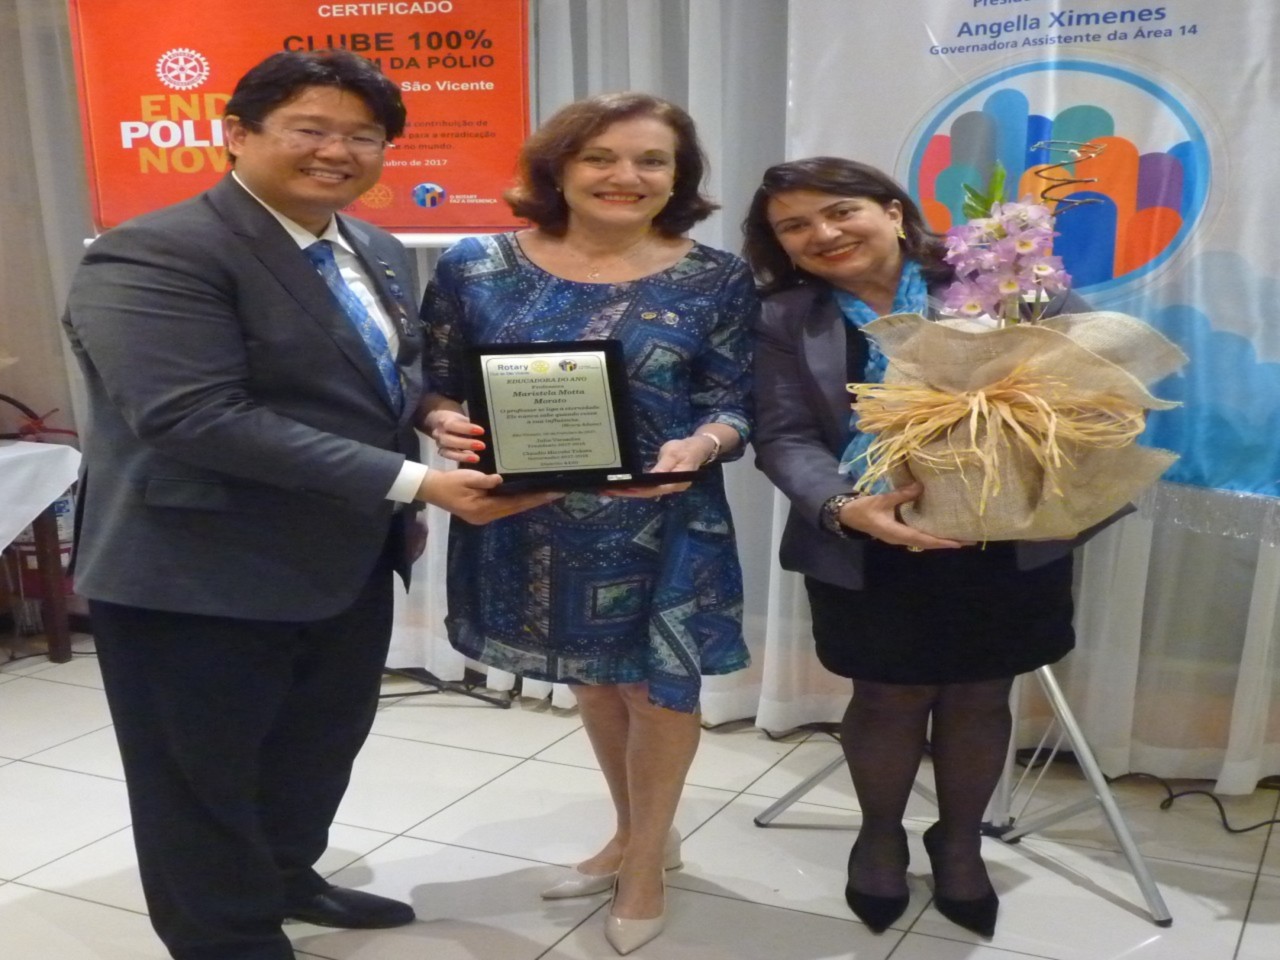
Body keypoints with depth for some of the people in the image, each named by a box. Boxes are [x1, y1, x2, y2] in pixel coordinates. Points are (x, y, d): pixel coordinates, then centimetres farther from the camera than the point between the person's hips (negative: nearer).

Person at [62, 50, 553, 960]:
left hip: (351, 559, 8)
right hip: (203, 573, -8)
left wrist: (433, 416, -1)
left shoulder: (380, 256, 8)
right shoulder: (153, 256, -19)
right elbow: (195, 416, -29)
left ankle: (286, 878, 48)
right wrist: (414, 480, -29)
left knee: (321, 749, 23)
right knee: (207, 778, 10)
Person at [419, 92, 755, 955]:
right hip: (529, 521, 3)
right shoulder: (477, 267, -4)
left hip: (659, 524, -2)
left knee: (660, 682, 9)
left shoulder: (717, 281, -6)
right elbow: (438, 386, 2)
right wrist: (448, 425, -20)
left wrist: (697, 446, -26)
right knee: (593, 678, 20)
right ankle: (638, 833, 44)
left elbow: (735, 405, -5)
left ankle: (647, 859, 35)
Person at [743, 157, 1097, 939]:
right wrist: (843, 508, -27)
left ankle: (961, 842, 39)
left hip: (1010, 541, 1)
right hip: (870, 554, 0)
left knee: (979, 698, 14)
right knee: (889, 698, 11)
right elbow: (785, 437, -8)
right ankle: (881, 837, 39)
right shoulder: (784, 320, 0)